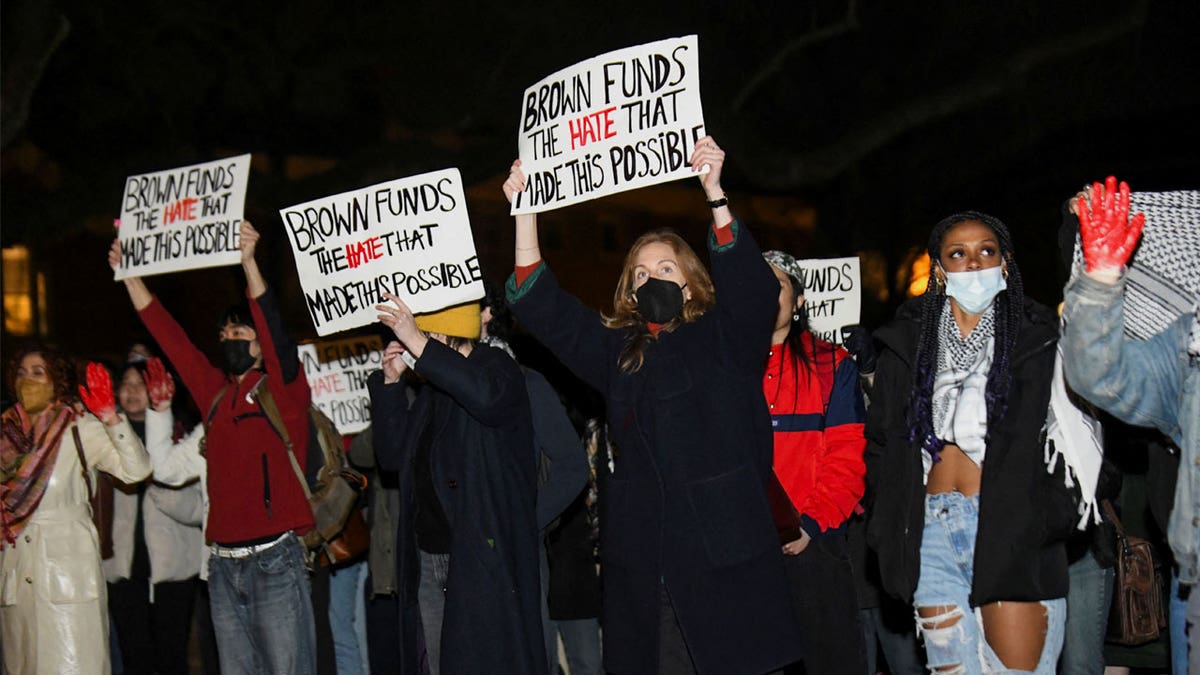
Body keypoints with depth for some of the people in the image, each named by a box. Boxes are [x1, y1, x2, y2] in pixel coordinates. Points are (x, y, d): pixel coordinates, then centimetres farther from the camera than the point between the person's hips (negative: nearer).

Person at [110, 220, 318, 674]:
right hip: (224, 563, 6)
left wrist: (248, 262, -26)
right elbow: (170, 338, 18)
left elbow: (275, 331, -16)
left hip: (275, 558, -6)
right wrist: (129, 274, 18)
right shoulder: (214, 393, 14)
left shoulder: (282, 388, 0)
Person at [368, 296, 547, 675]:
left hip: (484, 559, -8)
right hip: (430, 558, 8)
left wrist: (418, 344, -30)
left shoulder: (495, 367, -6)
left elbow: (485, 395, -31)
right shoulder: (431, 388, 17)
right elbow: (392, 455, 17)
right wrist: (390, 382, 7)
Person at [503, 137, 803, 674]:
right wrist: (525, 212, 6)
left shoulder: (724, 342, 6)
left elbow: (751, 285, -12)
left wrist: (714, 192, -21)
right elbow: (540, 305, 13)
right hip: (642, 562, 3)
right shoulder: (617, 351, 15)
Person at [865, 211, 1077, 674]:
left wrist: (1051, 515, -9)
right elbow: (879, 441, 15)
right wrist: (889, 522, 9)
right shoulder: (906, 344, 10)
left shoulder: (1038, 340, 3)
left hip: (1011, 528, -3)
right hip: (930, 528, 3)